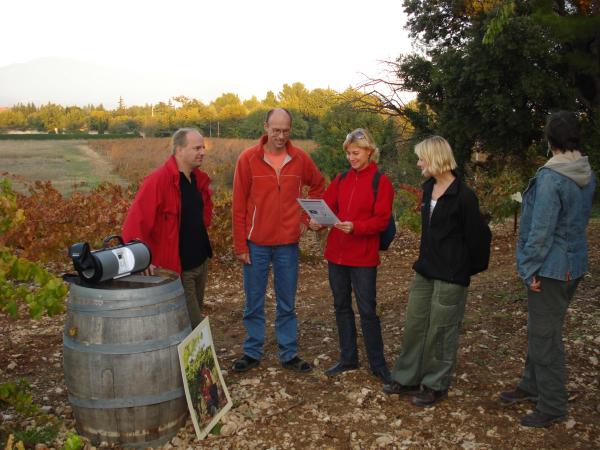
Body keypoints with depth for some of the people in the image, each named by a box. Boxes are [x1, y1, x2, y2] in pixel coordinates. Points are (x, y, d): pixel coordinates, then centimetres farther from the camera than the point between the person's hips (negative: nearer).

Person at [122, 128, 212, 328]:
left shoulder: (199, 178, 6)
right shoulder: (158, 180, -20)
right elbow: (135, 223, -25)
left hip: (201, 262, 8)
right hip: (176, 268, -8)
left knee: (194, 318, 20)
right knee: (194, 327, -4)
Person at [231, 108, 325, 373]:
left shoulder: (300, 159, 0)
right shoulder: (248, 159, -6)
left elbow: (318, 185, 18)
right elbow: (238, 206, -5)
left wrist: (306, 217, 6)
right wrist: (240, 246, -6)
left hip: (288, 244, 1)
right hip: (256, 244, -1)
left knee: (287, 304, 12)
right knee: (254, 304, 11)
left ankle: (289, 354, 23)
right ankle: (252, 352, 25)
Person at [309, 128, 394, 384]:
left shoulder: (381, 182, -6)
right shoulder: (342, 179, 10)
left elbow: (381, 220, -12)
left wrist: (355, 227, -27)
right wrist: (317, 221, -14)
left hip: (363, 257, -5)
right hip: (336, 254, 6)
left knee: (367, 311, 1)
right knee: (341, 307, 13)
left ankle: (378, 364, 16)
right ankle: (348, 359, 28)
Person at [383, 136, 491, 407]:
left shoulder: (463, 196, -18)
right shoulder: (428, 189, 7)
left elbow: (478, 236, -12)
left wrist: (471, 268, -2)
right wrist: (425, 259, 17)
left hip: (450, 275, -8)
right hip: (425, 270, 8)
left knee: (441, 330, 4)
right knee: (414, 324, 13)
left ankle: (436, 385, 20)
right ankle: (408, 378, 27)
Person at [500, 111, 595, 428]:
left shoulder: (550, 178, -22)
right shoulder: (587, 175, 6)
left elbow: (541, 229, -22)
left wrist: (530, 268, -13)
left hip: (550, 268, -9)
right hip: (574, 264, 9)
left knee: (545, 337, 2)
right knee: (539, 330, 21)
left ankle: (552, 407, 13)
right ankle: (532, 386, 36)